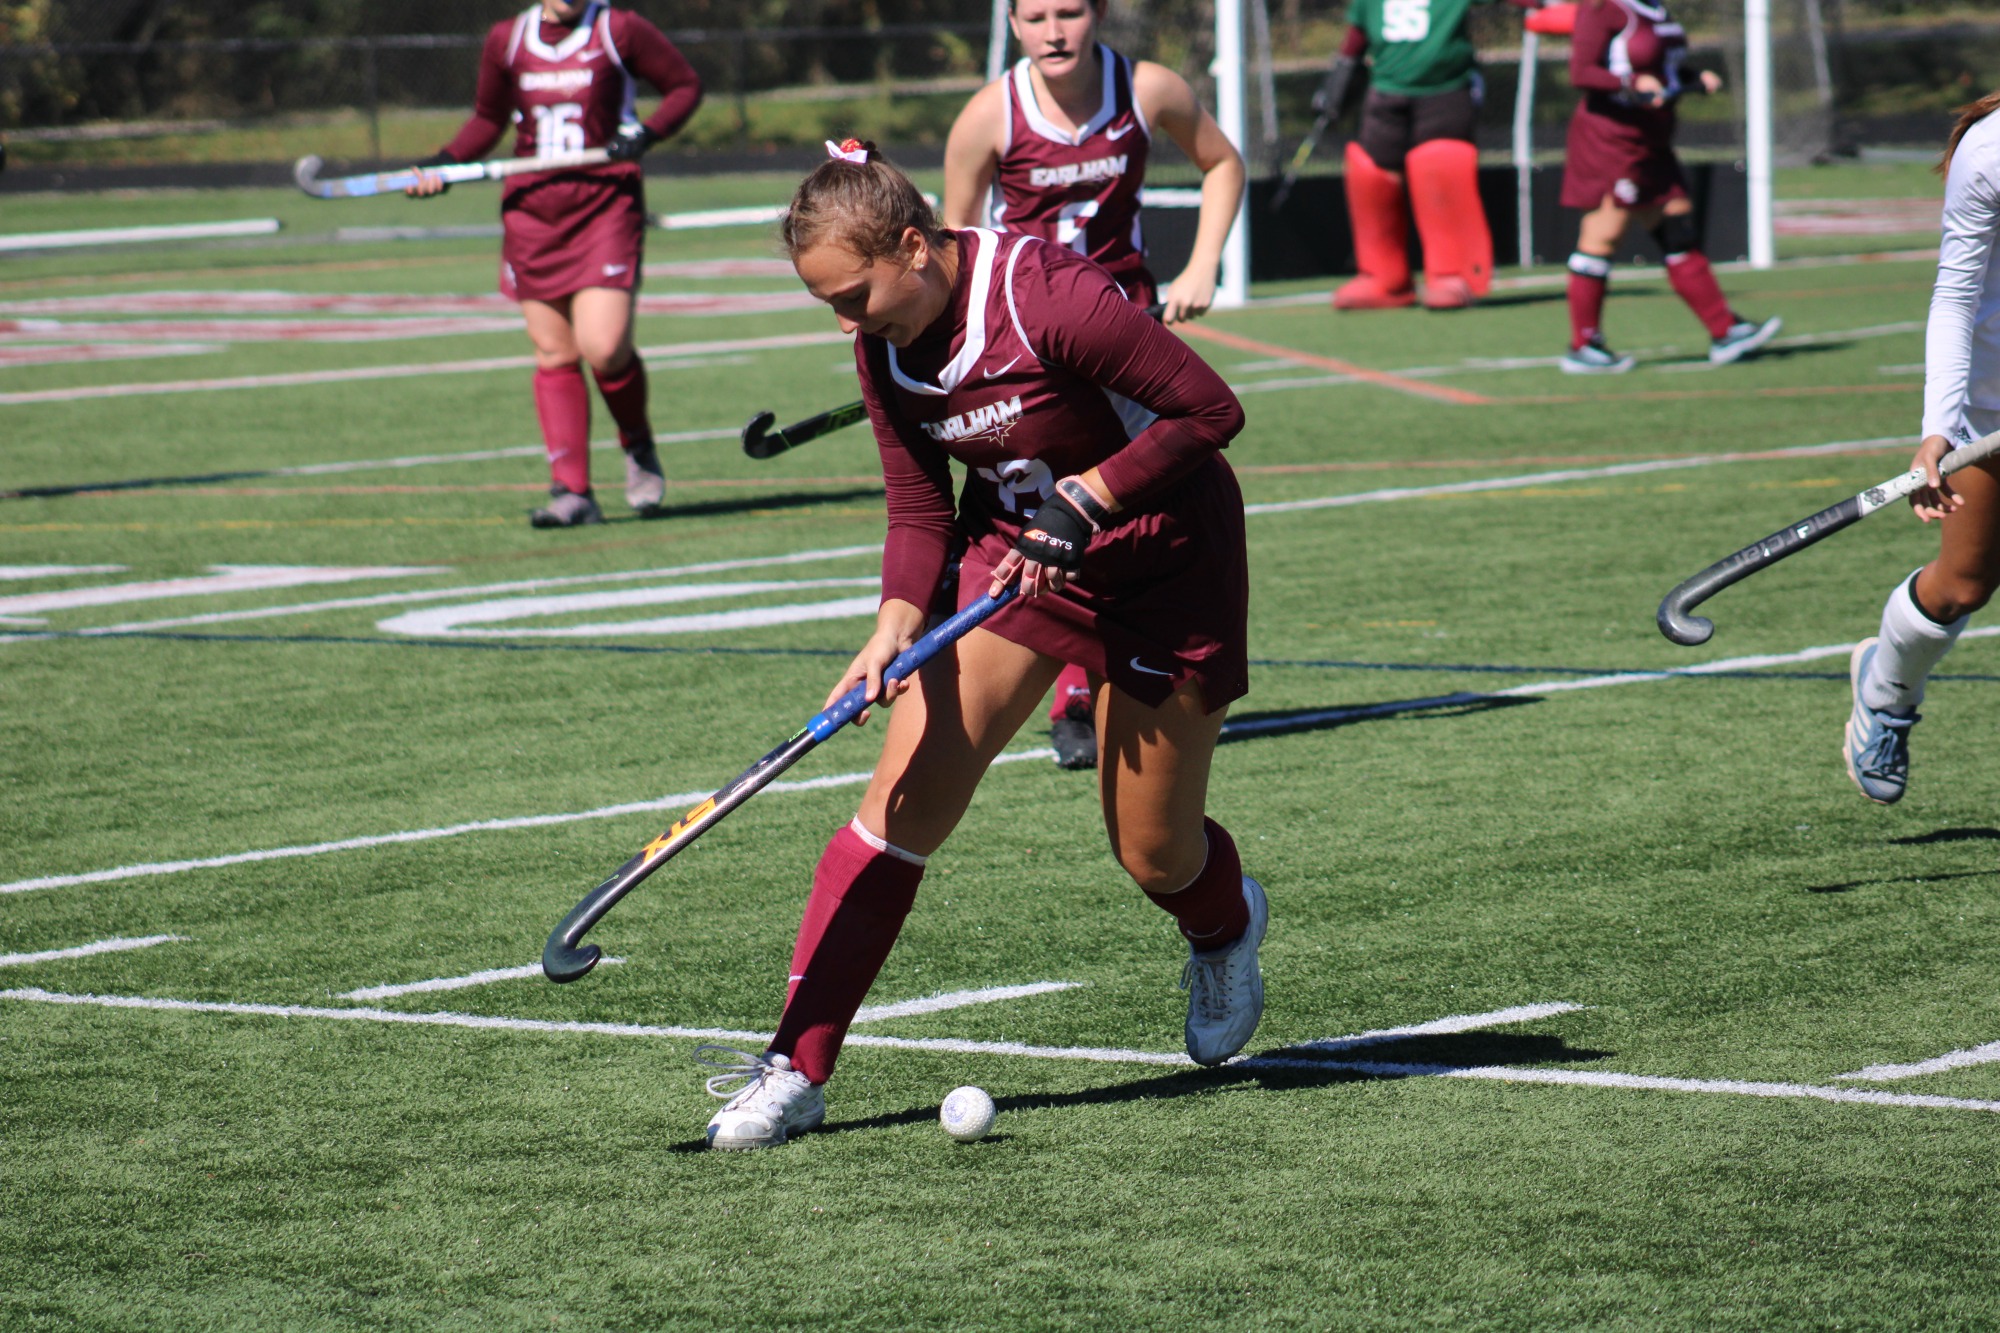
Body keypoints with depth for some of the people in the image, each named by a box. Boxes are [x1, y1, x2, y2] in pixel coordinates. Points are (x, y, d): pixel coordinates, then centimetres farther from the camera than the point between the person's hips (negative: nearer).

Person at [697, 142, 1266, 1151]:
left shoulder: (1047, 297, -29)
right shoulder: (885, 348, -8)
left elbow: (1211, 409, -22)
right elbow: (920, 507, -1)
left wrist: (1086, 495, -26)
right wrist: (898, 622, -18)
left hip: (1164, 552, -5)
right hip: (1013, 543, 5)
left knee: (1154, 856, 4)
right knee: (907, 795, -11)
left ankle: (1226, 927, 44)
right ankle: (797, 1069, -11)